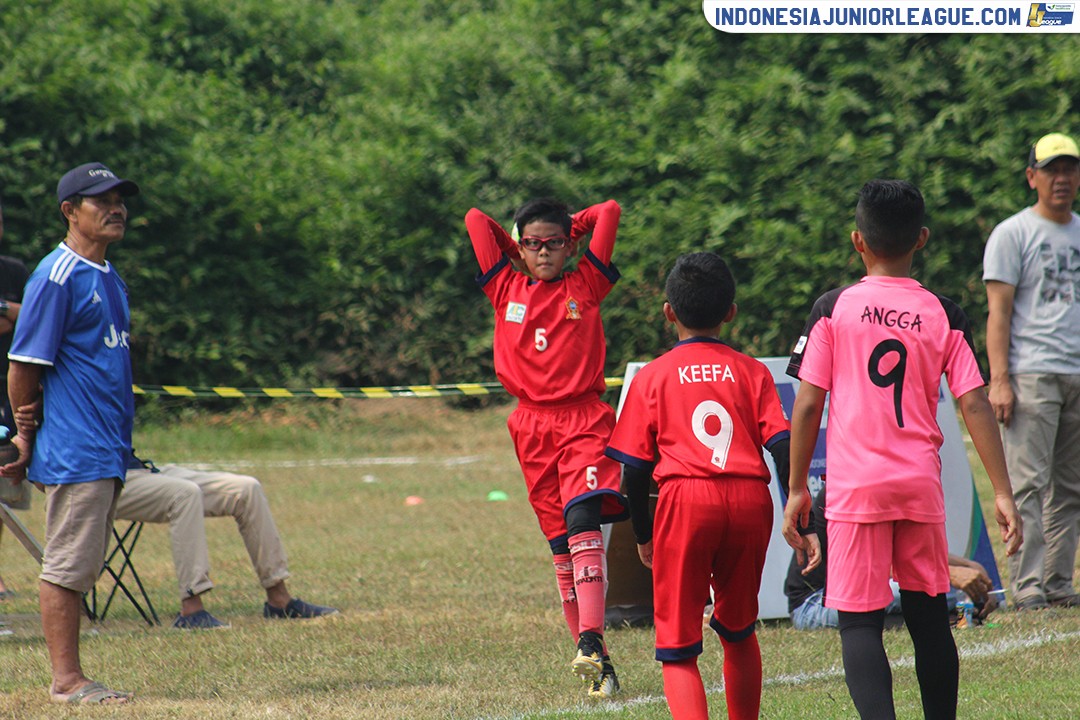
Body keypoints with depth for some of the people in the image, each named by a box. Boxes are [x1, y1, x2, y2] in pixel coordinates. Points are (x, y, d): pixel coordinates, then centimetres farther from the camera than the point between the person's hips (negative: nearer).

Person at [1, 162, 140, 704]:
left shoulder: (109, 278, 17)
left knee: (82, 567, 11)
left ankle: (69, 676, 14)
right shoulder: (57, 277, -12)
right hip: (74, 451, -9)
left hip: (109, 450, 9)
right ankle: (66, 679, -3)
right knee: (68, 565, -6)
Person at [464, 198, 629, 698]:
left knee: (583, 521, -21)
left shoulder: (585, 287, 5)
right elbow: (475, 220, 10)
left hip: (584, 420, -3)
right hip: (533, 426, 3)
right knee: (560, 543, 4)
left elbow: (609, 212, 2)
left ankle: (590, 644, -32)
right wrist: (518, 253, 21)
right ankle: (591, 657, 8)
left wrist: (570, 227, 17)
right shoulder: (506, 290, 9)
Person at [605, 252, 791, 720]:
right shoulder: (751, 371, 13)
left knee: (677, 648, -1)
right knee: (739, 630, 23)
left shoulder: (652, 377, 9)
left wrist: (643, 536, 18)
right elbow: (782, 445, 3)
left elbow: (635, 466, 7)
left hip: (685, 499, -2)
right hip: (749, 499, 2)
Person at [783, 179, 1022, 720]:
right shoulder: (944, 315, 4)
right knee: (929, 615, 15)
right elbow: (975, 406, 0)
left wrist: (797, 489, 4)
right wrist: (1003, 493, 2)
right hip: (922, 486, 3)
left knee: (859, 622, -5)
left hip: (855, 487, -3)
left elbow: (807, 406, -3)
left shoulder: (834, 309, -2)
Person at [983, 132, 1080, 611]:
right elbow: (998, 312, -4)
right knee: (1028, 483, -10)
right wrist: (999, 380, -13)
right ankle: (1026, 586, -12)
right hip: (1032, 373, -6)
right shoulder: (1013, 234, 1)